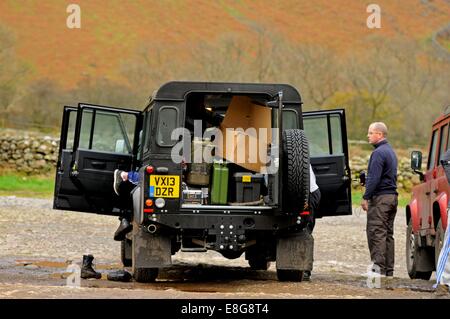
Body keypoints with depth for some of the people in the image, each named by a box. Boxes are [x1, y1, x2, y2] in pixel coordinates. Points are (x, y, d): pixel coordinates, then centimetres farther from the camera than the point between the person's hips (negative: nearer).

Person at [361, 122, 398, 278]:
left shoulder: (378, 153, -14)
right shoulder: (390, 151, 18)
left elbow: (374, 178, -19)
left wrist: (366, 197, -16)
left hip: (380, 197, -10)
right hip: (392, 195, 10)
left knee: (376, 233, -9)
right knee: (388, 234, 11)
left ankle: (378, 267, -12)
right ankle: (389, 269, 12)